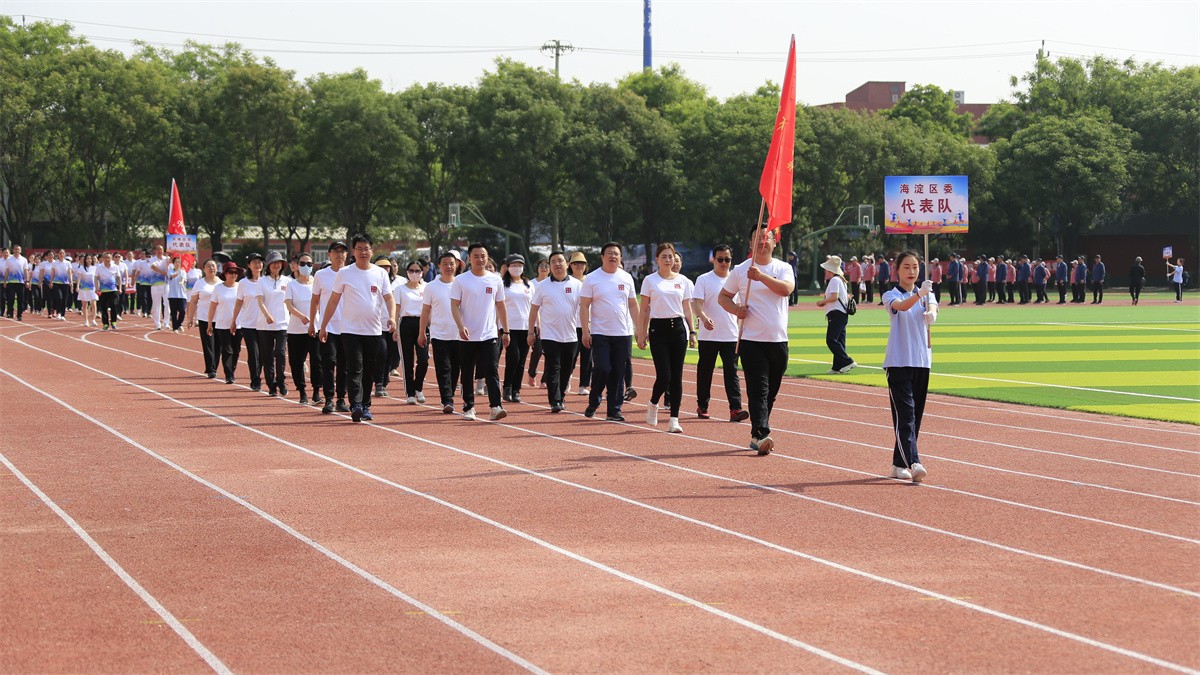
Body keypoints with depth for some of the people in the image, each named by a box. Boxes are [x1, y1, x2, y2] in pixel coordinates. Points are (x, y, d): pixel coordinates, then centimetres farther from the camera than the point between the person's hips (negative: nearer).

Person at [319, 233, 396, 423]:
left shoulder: (380, 273, 6)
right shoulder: (344, 273, 1)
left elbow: (388, 298, 5)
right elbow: (333, 301, 5)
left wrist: (392, 318, -13)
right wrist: (323, 326, 4)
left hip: (374, 330, 3)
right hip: (351, 330, -3)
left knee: (369, 372, 8)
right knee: (355, 368, -14)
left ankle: (365, 407, 18)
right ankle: (355, 406, -22)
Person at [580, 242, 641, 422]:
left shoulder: (626, 278, 9)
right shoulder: (592, 279, -1)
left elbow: (633, 305, 14)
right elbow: (584, 306, -3)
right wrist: (585, 331, -10)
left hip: (623, 333, 3)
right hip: (600, 333, -3)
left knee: (618, 373, 2)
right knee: (602, 369, -12)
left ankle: (614, 411, 8)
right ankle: (593, 403, 11)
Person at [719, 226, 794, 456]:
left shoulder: (783, 268, 6)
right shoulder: (740, 270, 4)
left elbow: (786, 289, -15)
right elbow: (723, 296, 12)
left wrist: (762, 276, -27)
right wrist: (735, 309, -9)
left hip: (779, 340, 3)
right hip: (752, 341, -3)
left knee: (771, 392, 10)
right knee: (758, 390, -14)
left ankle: (757, 435, 21)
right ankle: (760, 435, -23)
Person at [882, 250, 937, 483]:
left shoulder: (926, 295, 10)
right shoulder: (891, 295, -1)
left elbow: (932, 310, -13)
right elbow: (901, 306, -25)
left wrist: (931, 314, -38)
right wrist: (918, 295, -45)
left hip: (922, 361, 5)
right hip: (898, 362, -5)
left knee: (916, 414, 8)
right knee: (905, 413, -14)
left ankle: (899, 464, 17)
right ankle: (913, 463, -26)